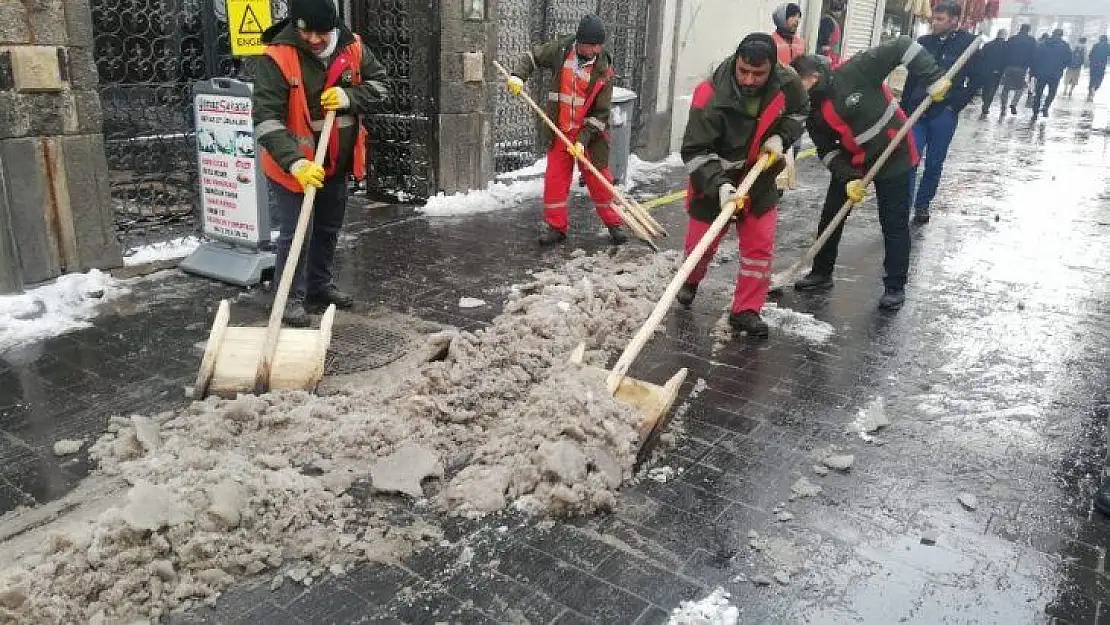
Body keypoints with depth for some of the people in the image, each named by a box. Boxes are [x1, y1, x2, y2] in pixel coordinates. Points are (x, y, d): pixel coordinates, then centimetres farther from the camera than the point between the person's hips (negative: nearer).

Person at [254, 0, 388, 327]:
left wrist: (350, 98, -16)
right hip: (292, 166, -6)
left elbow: (378, 82, 6)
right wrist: (295, 162, -38)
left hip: (337, 162, 6)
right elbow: (266, 119, -26)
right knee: (296, 233, -2)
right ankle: (291, 298, 14)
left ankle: (321, 284, 38)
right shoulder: (277, 58, -22)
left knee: (329, 228, 19)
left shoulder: (352, 48, -7)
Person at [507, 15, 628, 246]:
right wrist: (518, 76, -8)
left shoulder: (603, 69, -13)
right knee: (555, 179, 4)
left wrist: (583, 140, -18)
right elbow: (532, 56, 10)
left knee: (599, 179, 3)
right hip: (559, 131, 2)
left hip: (590, 132, -2)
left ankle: (614, 224, 18)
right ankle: (556, 227, 16)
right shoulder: (561, 49, -8)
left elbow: (600, 112, -11)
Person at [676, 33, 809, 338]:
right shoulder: (711, 98, -29)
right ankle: (690, 281, 44)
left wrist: (780, 137, -11)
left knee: (760, 246, 1)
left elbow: (800, 111, 8)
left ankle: (746, 310, 15)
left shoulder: (787, 83, -15)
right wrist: (719, 184, -38)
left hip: (760, 179, 3)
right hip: (714, 182, -3)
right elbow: (695, 151, -25)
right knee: (701, 243, 10)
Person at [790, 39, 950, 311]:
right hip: (852, 163, 6)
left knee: (894, 225, 1)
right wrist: (848, 178, -16)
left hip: (894, 157, -6)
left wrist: (934, 79, -27)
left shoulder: (855, 72, -23)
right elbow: (828, 151, -3)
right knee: (831, 216, 9)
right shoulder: (813, 112, -5)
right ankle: (821, 273, 28)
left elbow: (901, 47, -22)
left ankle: (895, 286, 15)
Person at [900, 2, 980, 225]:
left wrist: (955, 105, -8)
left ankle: (922, 206, 21)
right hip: (917, 110, 2)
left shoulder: (969, 43, -2)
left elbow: (975, 80, -1)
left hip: (944, 114, -2)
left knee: (934, 164, 8)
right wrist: (904, 110, 10)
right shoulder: (923, 43, 7)